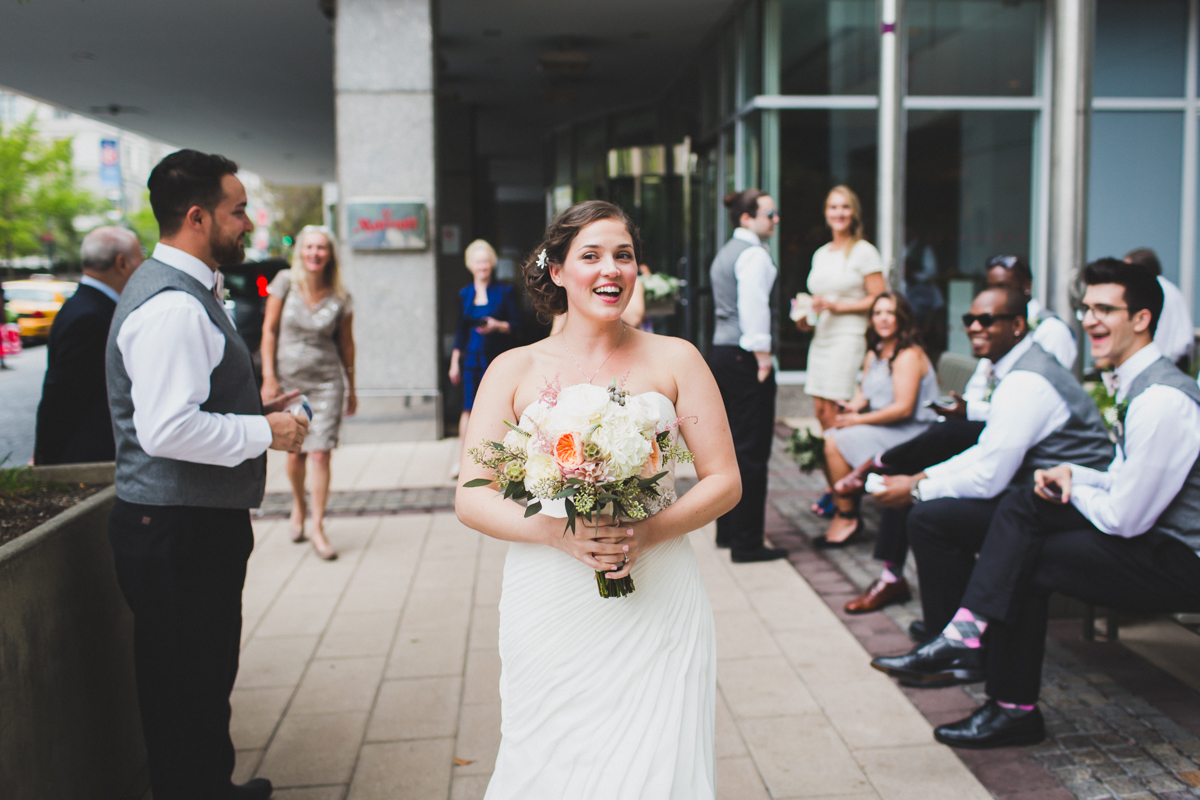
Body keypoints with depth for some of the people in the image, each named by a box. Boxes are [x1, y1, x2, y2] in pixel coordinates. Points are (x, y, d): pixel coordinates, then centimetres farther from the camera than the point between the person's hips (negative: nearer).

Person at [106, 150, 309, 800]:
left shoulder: (187, 290, 14)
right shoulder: (172, 305, -22)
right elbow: (167, 429, -30)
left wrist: (254, 412, 12)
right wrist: (264, 432, -18)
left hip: (200, 526, 11)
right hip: (179, 533, -11)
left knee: (208, 680, 24)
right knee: (185, 692, 3)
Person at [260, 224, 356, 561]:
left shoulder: (340, 297, -1)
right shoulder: (285, 282, -3)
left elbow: (346, 344, 8)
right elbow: (269, 330, 0)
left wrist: (351, 388, 12)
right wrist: (269, 377, -5)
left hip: (326, 382, 0)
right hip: (288, 379, 0)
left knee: (320, 454, -7)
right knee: (294, 453, 8)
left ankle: (318, 527, 1)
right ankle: (298, 504, 37)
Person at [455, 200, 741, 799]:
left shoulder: (675, 360, 4)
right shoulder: (514, 369, 3)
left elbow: (724, 481, 4)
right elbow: (471, 500, 0)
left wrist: (649, 531, -13)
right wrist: (557, 531, -17)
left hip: (657, 605, 0)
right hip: (548, 609, 0)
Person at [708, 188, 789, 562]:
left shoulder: (726, 252, 20)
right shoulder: (753, 254, -11)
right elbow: (754, 310, -19)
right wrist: (763, 360, -18)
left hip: (722, 354, 10)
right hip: (745, 359, -10)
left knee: (730, 446, 14)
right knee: (752, 451, -6)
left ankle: (727, 531, 22)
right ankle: (747, 542, -3)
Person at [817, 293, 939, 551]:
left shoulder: (909, 355, -15)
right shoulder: (874, 354, 14)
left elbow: (903, 408, -22)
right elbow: (864, 393, 16)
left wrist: (858, 420, -18)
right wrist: (853, 406, -9)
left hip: (909, 432, -9)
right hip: (881, 426, 9)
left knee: (836, 443, -20)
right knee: (825, 440, -5)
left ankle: (847, 517, -9)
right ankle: (839, 504, 3)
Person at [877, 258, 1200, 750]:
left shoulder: (1160, 400, -23)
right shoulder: (1138, 385, 10)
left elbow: (1125, 518, -24)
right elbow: (1127, 484, 18)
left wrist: (1073, 489, -5)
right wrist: (1073, 475, -2)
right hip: (1153, 538, 9)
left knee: (1028, 561, -16)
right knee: (1025, 505, -6)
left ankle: (1016, 710, -5)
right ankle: (968, 633, -11)